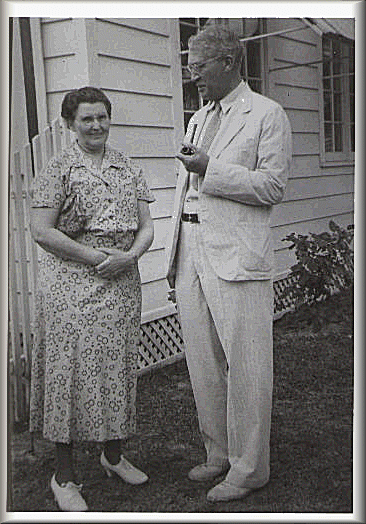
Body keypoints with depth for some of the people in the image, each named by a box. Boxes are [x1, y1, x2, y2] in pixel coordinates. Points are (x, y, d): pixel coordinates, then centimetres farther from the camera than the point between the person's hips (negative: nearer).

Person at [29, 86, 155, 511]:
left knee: (118, 367, 11)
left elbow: (146, 227, 10)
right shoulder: (58, 169, -2)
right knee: (71, 369, -1)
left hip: (122, 284, 5)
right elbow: (41, 231, -9)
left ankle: (113, 454, 31)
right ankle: (64, 474, 13)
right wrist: (95, 256, -15)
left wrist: (128, 257, -11)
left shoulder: (128, 169, 11)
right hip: (70, 285, -4)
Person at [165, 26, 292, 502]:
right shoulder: (198, 119, 22)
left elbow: (273, 186, -7)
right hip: (191, 253, 7)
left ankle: (248, 468, 13)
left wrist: (210, 169, -13)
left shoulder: (267, 115, 0)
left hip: (236, 258, -7)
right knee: (203, 365, 11)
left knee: (245, 368, -2)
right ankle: (218, 454, 26)